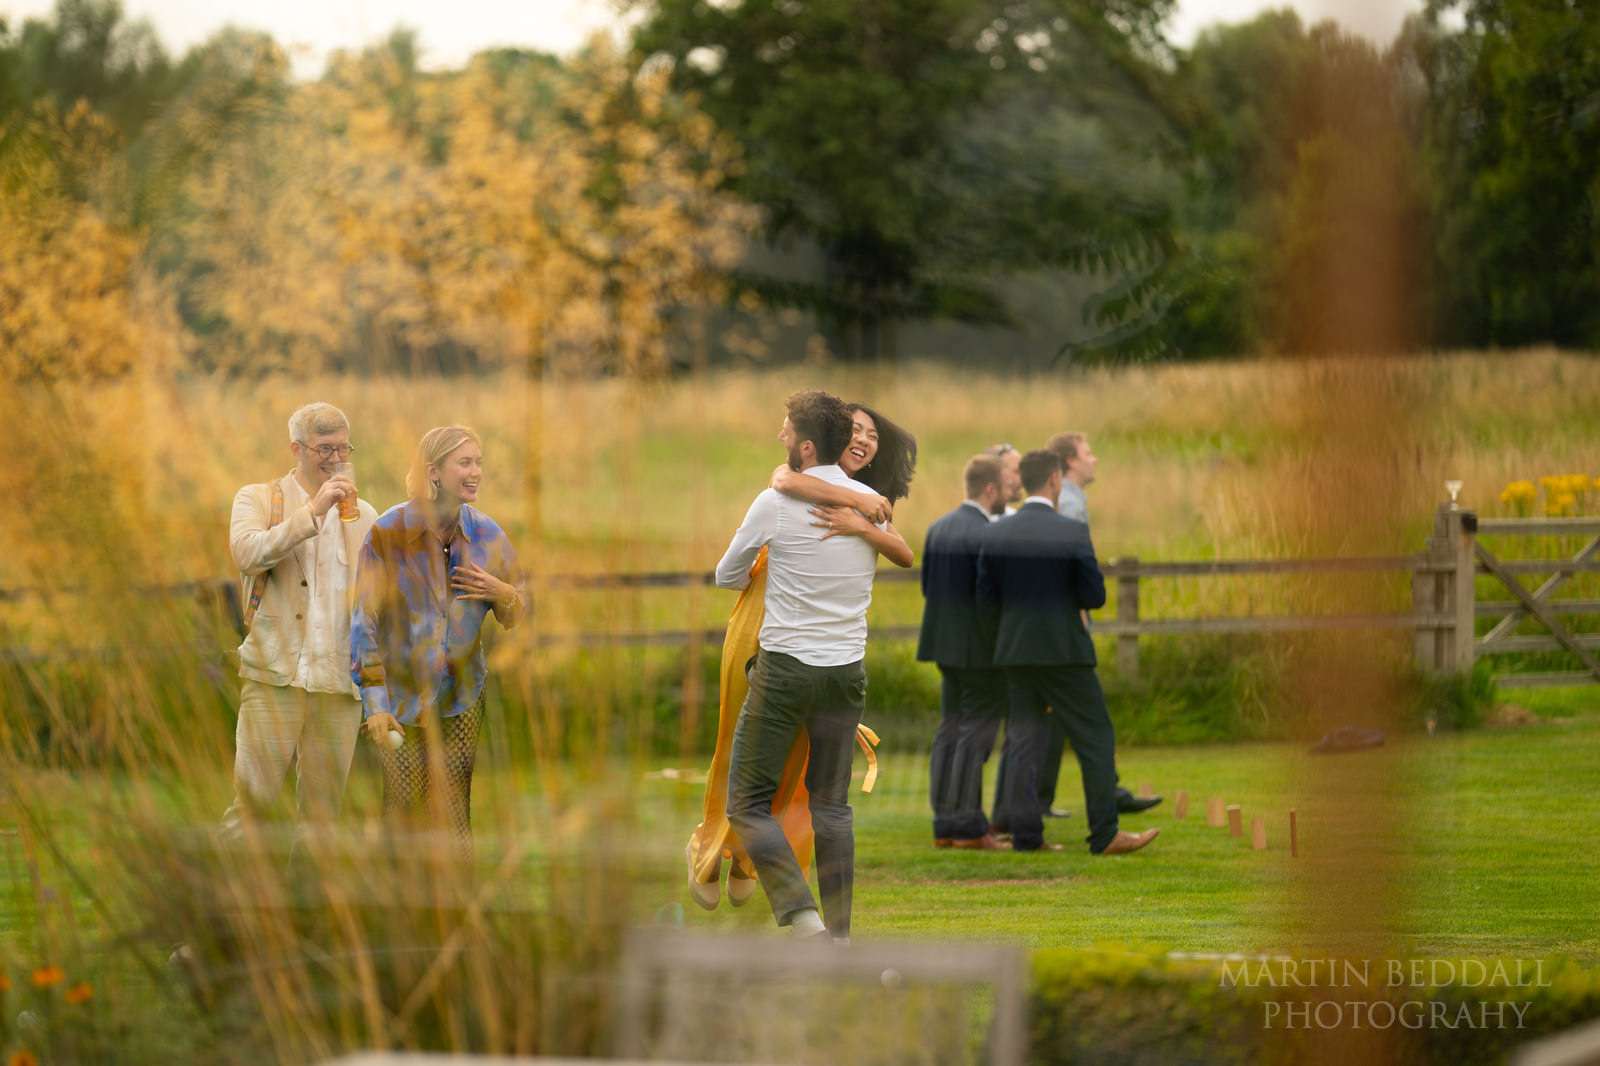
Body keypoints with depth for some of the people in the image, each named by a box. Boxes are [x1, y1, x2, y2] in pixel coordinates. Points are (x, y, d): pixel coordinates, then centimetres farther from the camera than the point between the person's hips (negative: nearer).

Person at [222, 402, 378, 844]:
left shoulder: (363, 515, 16)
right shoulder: (257, 499, 7)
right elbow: (246, 552, -14)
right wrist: (313, 511, -17)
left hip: (339, 684, 3)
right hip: (274, 675, -3)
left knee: (322, 812, 3)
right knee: (251, 796, -9)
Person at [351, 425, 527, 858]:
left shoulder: (485, 534, -1)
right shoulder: (389, 534, -12)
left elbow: (522, 615, 11)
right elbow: (364, 621, -11)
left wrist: (501, 594, -14)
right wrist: (375, 703, -17)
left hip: (461, 699, 3)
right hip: (403, 698, -3)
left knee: (454, 822, 1)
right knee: (402, 816, -3)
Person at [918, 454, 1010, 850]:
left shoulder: (937, 528, 8)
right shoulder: (985, 536, -17)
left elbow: (928, 585, 11)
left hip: (945, 641, 8)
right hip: (981, 649, -8)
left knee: (951, 730, 12)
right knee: (977, 733, -3)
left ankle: (944, 825, 13)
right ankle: (967, 826, -2)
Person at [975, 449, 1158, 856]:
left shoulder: (997, 534, 1)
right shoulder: (1072, 533, -11)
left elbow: (985, 601, 4)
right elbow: (1095, 596, -11)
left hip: (1015, 654, 5)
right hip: (1065, 652, -5)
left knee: (1024, 743, 10)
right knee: (1096, 739, 4)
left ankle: (1026, 833, 8)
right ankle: (1105, 834, 3)